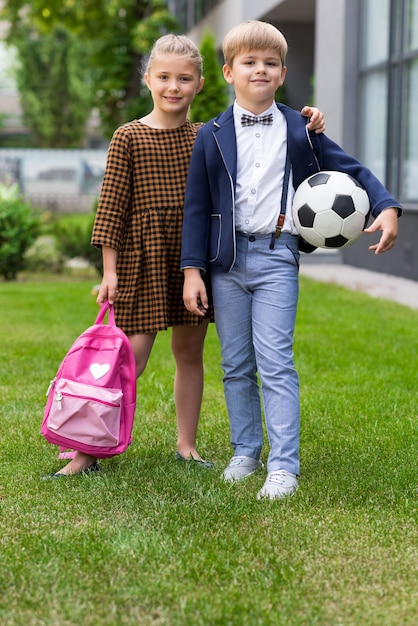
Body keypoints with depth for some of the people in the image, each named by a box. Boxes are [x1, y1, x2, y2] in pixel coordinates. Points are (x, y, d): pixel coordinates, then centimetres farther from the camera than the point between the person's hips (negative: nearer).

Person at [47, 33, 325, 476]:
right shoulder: (129, 137, -3)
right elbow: (112, 204, -4)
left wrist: (305, 124, -2)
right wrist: (109, 270, -7)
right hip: (143, 257, -4)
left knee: (190, 354, 11)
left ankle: (186, 445, 24)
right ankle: (85, 451, 1)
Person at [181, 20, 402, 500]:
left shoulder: (300, 131, 5)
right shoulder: (212, 136, 5)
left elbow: (350, 170, 10)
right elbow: (196, 206, 5)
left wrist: (386, 207, -8)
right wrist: (192, 271, 0)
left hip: (276, 258, -2)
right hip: (227, 260, 2)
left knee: (275, 363, -9)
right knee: (236, 366, 9)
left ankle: (283, 467, -8)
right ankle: (245, 452, 23)